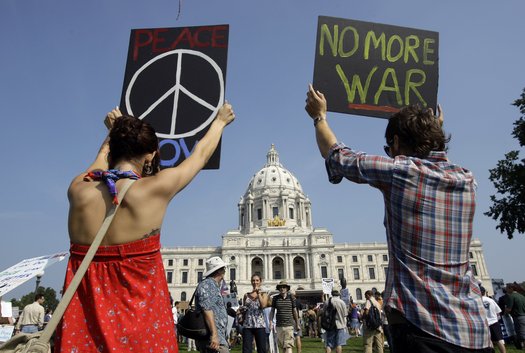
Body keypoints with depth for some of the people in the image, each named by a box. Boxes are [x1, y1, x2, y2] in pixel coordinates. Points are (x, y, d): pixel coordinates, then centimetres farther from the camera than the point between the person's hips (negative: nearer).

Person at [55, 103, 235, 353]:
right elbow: (200, 153, 4)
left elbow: (102, 160, 20)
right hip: (139, 306, -3)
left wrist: (113, 132, 39)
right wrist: (220, 120, 22)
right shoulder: (156, 188, -14)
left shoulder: (78, 190, -5)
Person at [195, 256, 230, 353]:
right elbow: (207, 310, -20)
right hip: (213, 338, -10)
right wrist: (214, 334, -24)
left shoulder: (214, 286, 21)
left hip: (217, 338, 10)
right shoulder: (207, 284, -9)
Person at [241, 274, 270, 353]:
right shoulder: (246, 295, 12)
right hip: (247, 325, 2)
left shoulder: (264, 294, 7)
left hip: (260, 325, -1)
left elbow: (263, 305, -13)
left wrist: (258, 293, -10)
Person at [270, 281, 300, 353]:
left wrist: (297, 324, 15)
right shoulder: (275, 298, 2)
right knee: (282, 345, 10)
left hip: (289, 325, -1)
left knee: (288, 345, -10)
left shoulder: (291, 298, 2)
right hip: (279, 325, 2)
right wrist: (271, 322, -1)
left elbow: (294, 311, 10)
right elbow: (272, 311, 8)